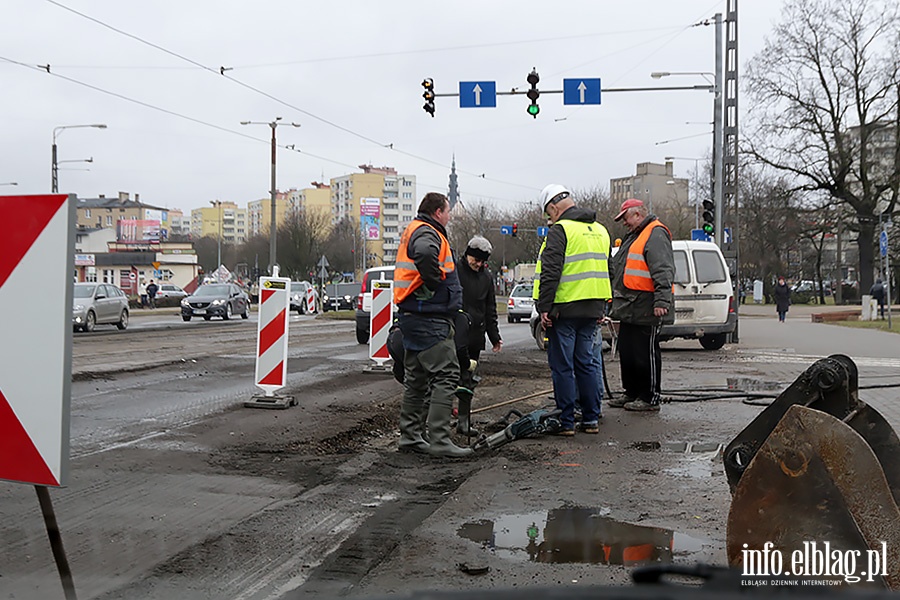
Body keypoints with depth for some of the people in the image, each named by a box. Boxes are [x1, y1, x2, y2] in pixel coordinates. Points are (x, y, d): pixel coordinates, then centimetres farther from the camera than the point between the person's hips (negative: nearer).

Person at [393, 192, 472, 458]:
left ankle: (410, 436, 21)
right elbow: (424, 254, -36)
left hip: (412, 316, 11)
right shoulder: (427, 233, -13)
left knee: (416, 378, 15)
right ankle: (439, 439, -13)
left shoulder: (413, 231, 21)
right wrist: (436, 283, -22)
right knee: (446, 376, -11)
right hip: (429, 318, -11)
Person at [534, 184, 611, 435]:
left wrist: (544, 307, -15)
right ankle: (591, 419, 17)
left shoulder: (560, 230, -11)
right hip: (592, 309, 8)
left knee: (562, 367, 0)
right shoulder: (600, 230, 16)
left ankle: (566, 422, 3)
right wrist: (601, 308, 25)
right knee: (586, 363, 14)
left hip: (564, 309, -8)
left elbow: (550, 273, -18)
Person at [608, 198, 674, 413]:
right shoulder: (635, 236, 22)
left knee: (646, 353, -4)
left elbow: (663, 270, -22)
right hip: (630, 309, 10)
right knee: (627, 352, 15)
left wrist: (662, 301, -29)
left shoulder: (656, 234, -11)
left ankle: (650, 398, 4)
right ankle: (632, 393, 26)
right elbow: (616, 267, 32)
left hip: (646, 310, -10)